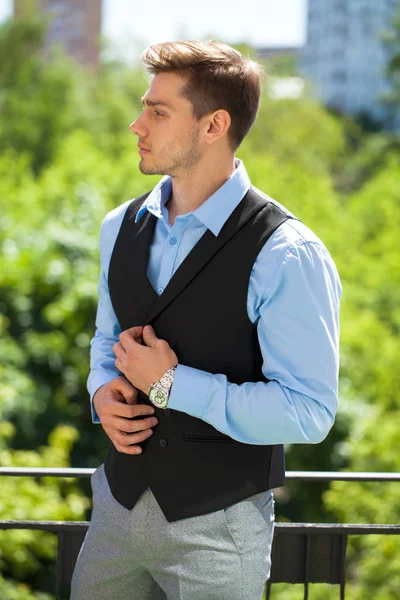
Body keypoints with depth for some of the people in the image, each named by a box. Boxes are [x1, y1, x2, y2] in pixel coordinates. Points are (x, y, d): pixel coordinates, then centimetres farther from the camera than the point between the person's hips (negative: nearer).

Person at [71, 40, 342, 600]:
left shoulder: (286, 256, -18)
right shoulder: (121, 228, 4)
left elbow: (308, 412, -20)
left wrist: (170, 384, -20)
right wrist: (103, 390, -4)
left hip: (218, 527, -6)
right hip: (119, 505, 6)